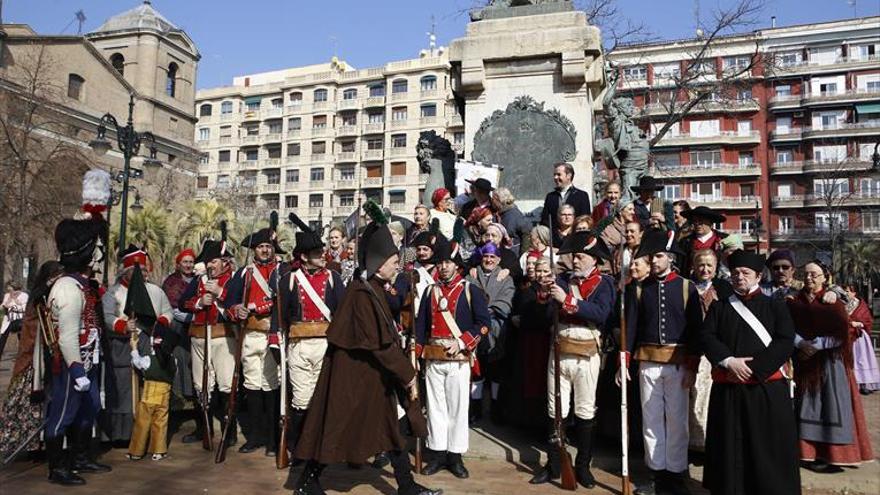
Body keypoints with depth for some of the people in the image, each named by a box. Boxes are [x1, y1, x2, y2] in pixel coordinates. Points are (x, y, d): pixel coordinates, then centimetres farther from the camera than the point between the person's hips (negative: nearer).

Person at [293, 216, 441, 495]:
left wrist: (403, 370, 11)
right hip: (355, 373, -9)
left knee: (396, 424, 10)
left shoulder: (374, 290, 9)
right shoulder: (362, 294, -21)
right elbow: (379, 343, -23)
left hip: (373, 372, 9)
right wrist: (406, 373, -17)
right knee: (340, 425, 4)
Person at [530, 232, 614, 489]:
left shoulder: (604, 283, -2)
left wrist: (568, 300, -24)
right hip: (559, 352, 3)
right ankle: (553, 465, 20)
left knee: (585, 412, 9)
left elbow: (600, 313, -20)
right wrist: (544, 295, -21)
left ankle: (583, 466, 23)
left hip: (586, 355, -3)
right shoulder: (563, 280, 8)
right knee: (556, 411, 9)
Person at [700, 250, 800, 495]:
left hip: (766, 388, -1)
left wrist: (754, 369, -13)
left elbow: (785, 343, -6)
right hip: (727, 389, 2)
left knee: (767, 446, 3)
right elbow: (706, 336, 1)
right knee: (729, 446, 7)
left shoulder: (775, 306, 5)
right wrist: (729, 361, -15)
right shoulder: (719, 306, 11)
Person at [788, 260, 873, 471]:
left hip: (829, 361, -2)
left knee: (831, 405, -2)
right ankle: (810, 453, 9)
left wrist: (817, 344, -16)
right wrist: (800, 343, -16)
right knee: (808, 405, 3)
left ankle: (834, 454, 4)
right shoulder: (795, 302, 8)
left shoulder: (833, 302, 1)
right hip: (804, 362, 2)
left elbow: (842, 334, -8)